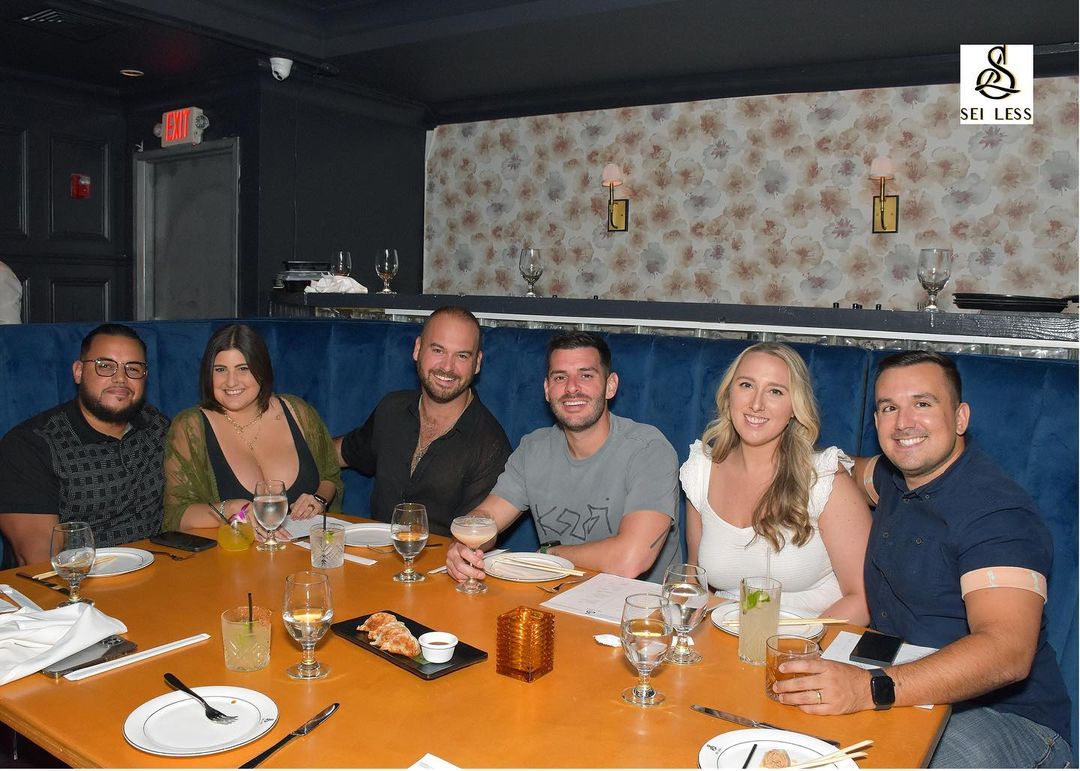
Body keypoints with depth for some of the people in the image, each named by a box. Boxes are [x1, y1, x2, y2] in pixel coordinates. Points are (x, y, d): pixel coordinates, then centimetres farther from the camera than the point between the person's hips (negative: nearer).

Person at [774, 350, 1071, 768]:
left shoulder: (998, 513, -19)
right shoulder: (897, 476, 7)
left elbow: (1007, 652, -33)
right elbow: (857, 472, 34)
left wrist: (872, 688, -44)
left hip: (1002, 716, -6)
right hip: (899, 692, 6)